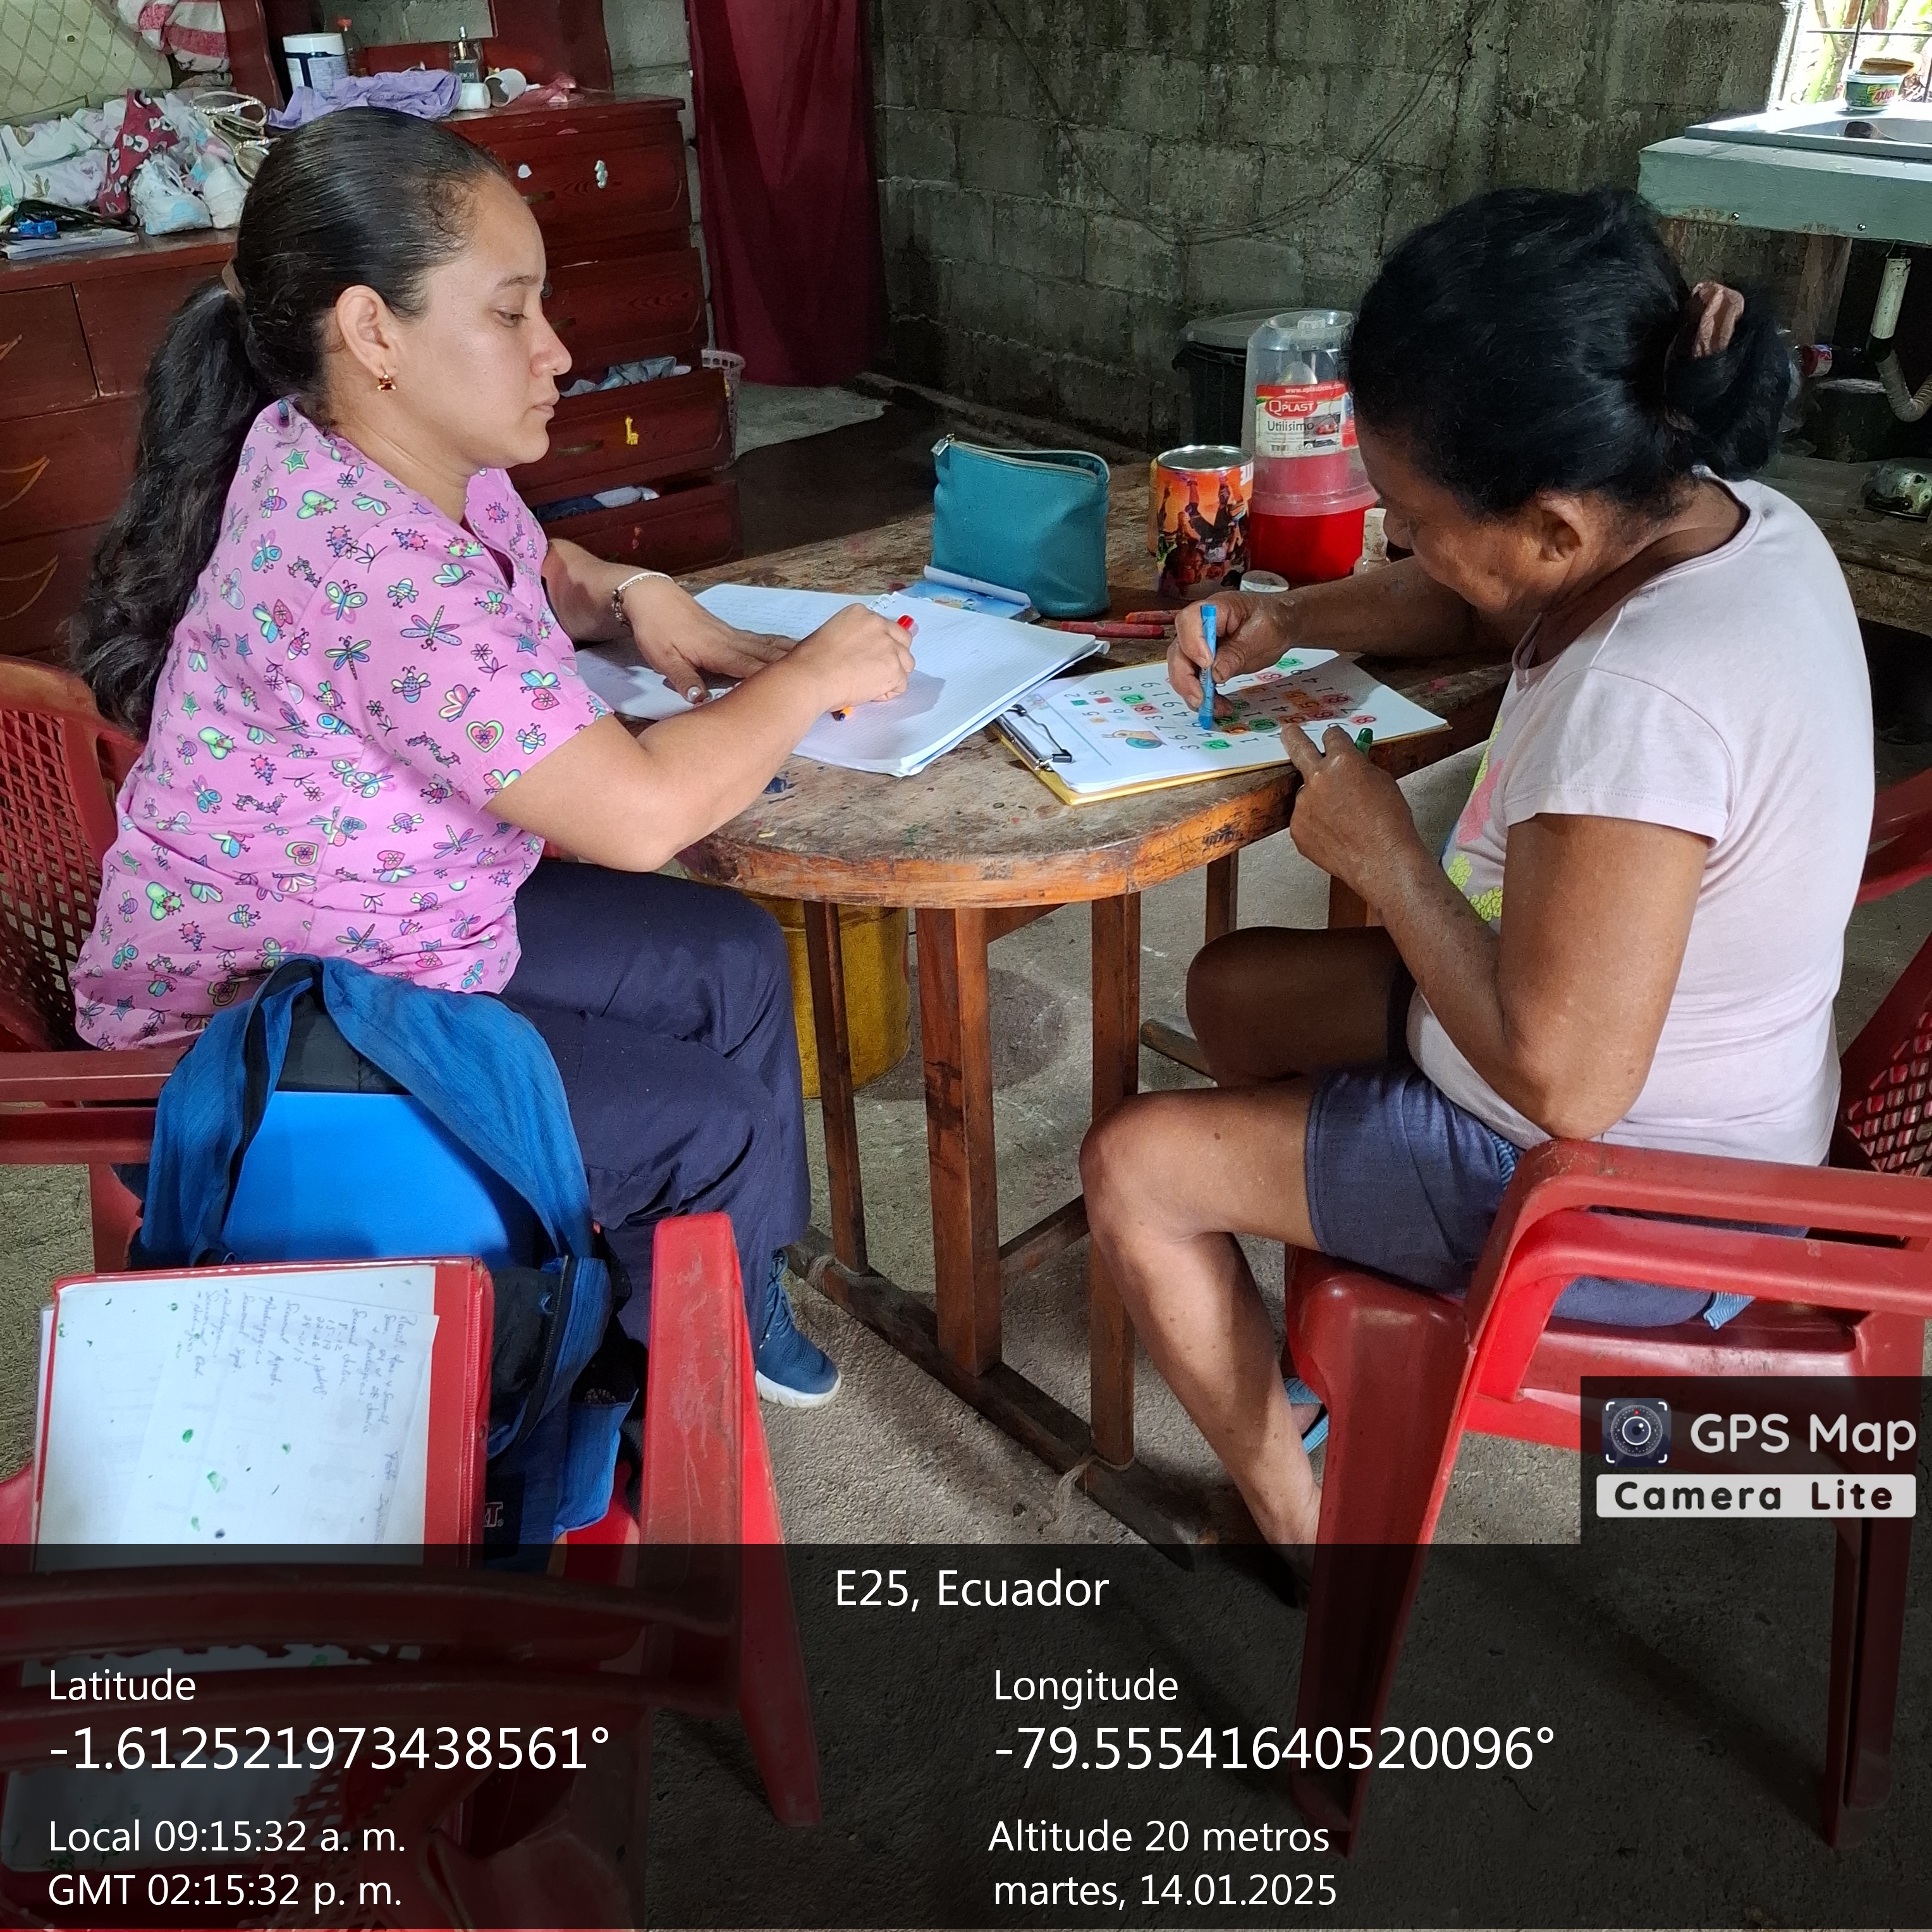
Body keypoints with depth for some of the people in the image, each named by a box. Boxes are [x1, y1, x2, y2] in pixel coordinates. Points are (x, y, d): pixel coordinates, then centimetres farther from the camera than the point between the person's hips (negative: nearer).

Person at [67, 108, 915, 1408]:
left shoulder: (430, 461, -4)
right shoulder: (365, 563, -34)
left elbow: (532, 569, 20)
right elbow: (640, 812, -36)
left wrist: (630, 597, -3)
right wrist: (812, 678, -20)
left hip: (415, 915, 10)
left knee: (734, 960, 8)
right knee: (708, 1125, -10)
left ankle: (735, 1297, 26)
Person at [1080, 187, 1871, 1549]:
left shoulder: (1636, 704, -37)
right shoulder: (1716, 512, -8)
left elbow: (1560, 1081, -34)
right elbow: (1470, 607, 12)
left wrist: (1386, 855, -23)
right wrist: (1287, 622, -2)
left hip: (1622, 1202, -9)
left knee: (1132, 1168, -4)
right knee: (1235, 985, 19)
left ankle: (1293, 1518, 16)